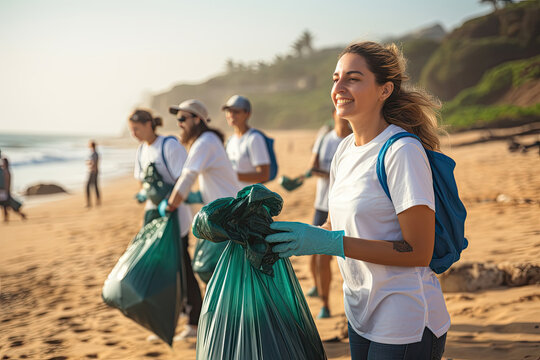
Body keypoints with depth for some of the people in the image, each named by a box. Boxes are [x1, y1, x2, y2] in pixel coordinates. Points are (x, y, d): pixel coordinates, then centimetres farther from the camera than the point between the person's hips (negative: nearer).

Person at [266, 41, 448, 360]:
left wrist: (329, 243, -24)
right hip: (361, 315, 8)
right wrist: (289, 238, -4)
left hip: (406, 322, -8)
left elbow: (419, 251, -21)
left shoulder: (402, 151, -19)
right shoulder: (346, 148, 5)